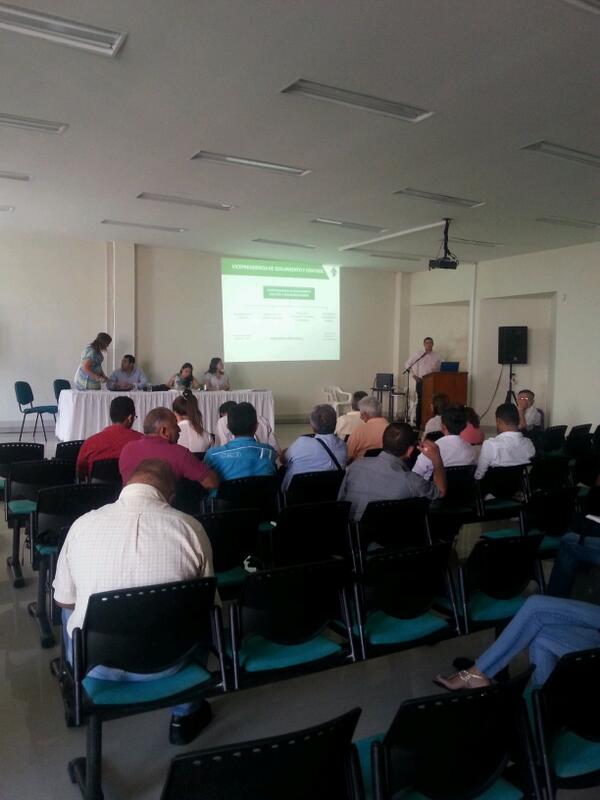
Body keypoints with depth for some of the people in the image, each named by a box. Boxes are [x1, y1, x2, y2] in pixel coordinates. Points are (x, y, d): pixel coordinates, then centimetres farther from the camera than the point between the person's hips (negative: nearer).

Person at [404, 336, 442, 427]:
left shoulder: (436, 356, 9)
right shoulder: (418, 354, 5)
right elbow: (407, 365, 8)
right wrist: (414, 375, 2)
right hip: (421, 381, -2)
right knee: (420, 402, -3)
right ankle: (418, 423, 3)